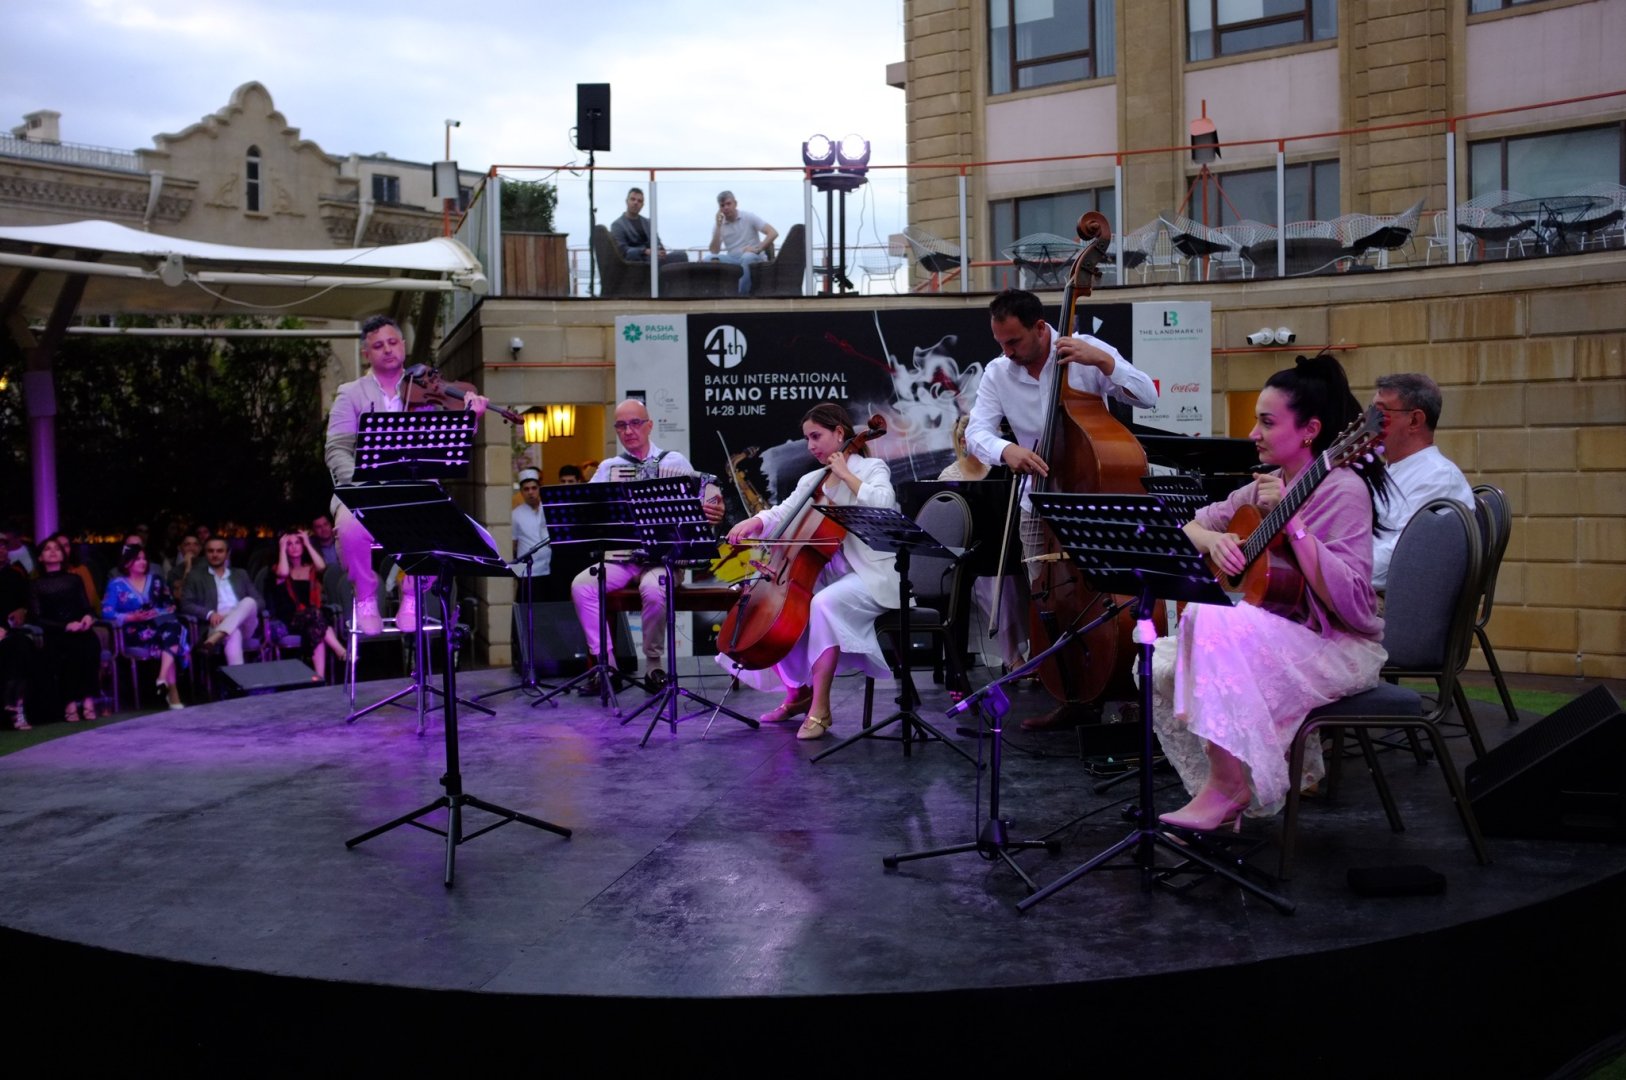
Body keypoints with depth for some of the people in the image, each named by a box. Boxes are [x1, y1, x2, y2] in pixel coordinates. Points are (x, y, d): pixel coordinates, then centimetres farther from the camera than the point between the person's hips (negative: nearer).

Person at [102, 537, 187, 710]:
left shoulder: (155, 580, 21)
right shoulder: (116, 584, 8)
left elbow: (170, 605, 17)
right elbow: (106, 612, -4)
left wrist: (158, 613, -3)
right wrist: (131, 617, -16)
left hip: (158, 627, 4)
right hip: (134, 633, -4)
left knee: (173, 626, -35)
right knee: (168, 638, -36)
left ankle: (163, 679, -44)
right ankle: (172, 692, -38)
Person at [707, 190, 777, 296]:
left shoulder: (748, 217, -1)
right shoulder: (718, 225, 6)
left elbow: (773, 233, -9)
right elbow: (714, 252, -7)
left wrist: (758, 249, -20)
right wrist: (719, 226, -10)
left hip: (753, 258, -3)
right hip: (732, 260, 3)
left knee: (747, 257, -39)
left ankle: (742, 294, -34)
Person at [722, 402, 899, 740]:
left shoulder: (871, 468, -1)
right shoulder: (811, 482, 14)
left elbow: (882, 504, -22)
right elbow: (782, 513, 3)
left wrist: (845, 474, -17)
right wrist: (754, 522, -17)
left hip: (870, 575, -7)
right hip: (828, 572, 7)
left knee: (824, 604, -35)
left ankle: (820, 708, -29)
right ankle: (797, 690, 7)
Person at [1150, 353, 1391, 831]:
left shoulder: (1344, 491, -16)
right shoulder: (1268, 483, 8)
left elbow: (1350, 603, -26)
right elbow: (1191, 526, 15)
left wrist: (1292, 523, -30)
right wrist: (1213, 539, -9)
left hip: (1342, 647, -8)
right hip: (1278, 635, 8)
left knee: (1215, 621, -32)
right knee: (1162, 666, -11)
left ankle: (1229, 786, -21)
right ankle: (1228, 781, 1)